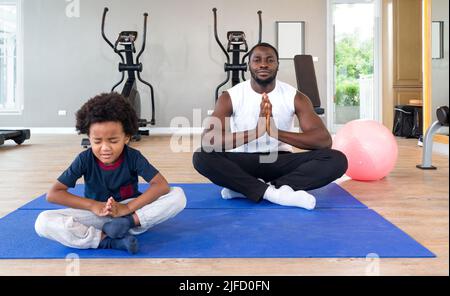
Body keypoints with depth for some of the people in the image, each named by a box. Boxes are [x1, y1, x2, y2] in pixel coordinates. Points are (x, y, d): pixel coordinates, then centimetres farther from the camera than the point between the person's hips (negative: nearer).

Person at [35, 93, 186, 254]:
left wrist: (128, 207, -31)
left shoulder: (133, 157, -14)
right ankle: (111, 241, -33)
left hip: (132, 211, 0)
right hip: (96, 215, 1)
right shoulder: (85, 159, -13)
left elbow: (162, 185, -23)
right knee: (43, 223, -26)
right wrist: (93, 205, -23)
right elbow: (53, 194, -13)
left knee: (178, 196, -23)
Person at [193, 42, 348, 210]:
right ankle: (276, 192, -31)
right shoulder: (230, 97, -8)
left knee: (337, 159, -24)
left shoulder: (295, 97, -6)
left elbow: (324, 140, -18)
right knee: (201, 156, -30)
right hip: (243, 162, -1)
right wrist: (255, 132, -35)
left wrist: (276, 132, -33)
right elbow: (207, 140, -22)